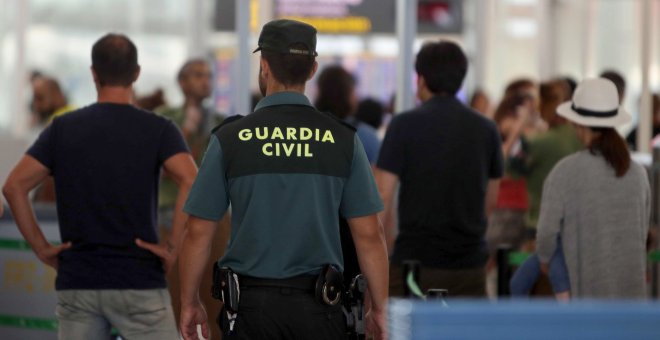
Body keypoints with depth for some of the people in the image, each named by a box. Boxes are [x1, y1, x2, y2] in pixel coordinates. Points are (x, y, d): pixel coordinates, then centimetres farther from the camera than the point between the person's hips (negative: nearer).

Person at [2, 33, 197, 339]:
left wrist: (41, 248, 2)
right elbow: (190, 183, -20)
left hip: (76, 283, 3)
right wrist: (173, 248, -13)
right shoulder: (157, 129, -2)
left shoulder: (63, 128, 5)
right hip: (139, 284, -2)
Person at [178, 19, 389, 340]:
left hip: (251, 303, -1)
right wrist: (379, 308, 9)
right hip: (318, 308, 1)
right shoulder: (343, 139, 0)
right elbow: (369, 235, 0)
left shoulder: (229, 139, -3)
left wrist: (189, 303, 11)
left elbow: (198, 233, -1)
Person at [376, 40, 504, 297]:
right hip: (469, 265, 4)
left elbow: (382, 197, -8)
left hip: (415, 260, -4)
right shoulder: (486, 129, 7)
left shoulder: (405, 125, -6)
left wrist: (385, 245, 4)